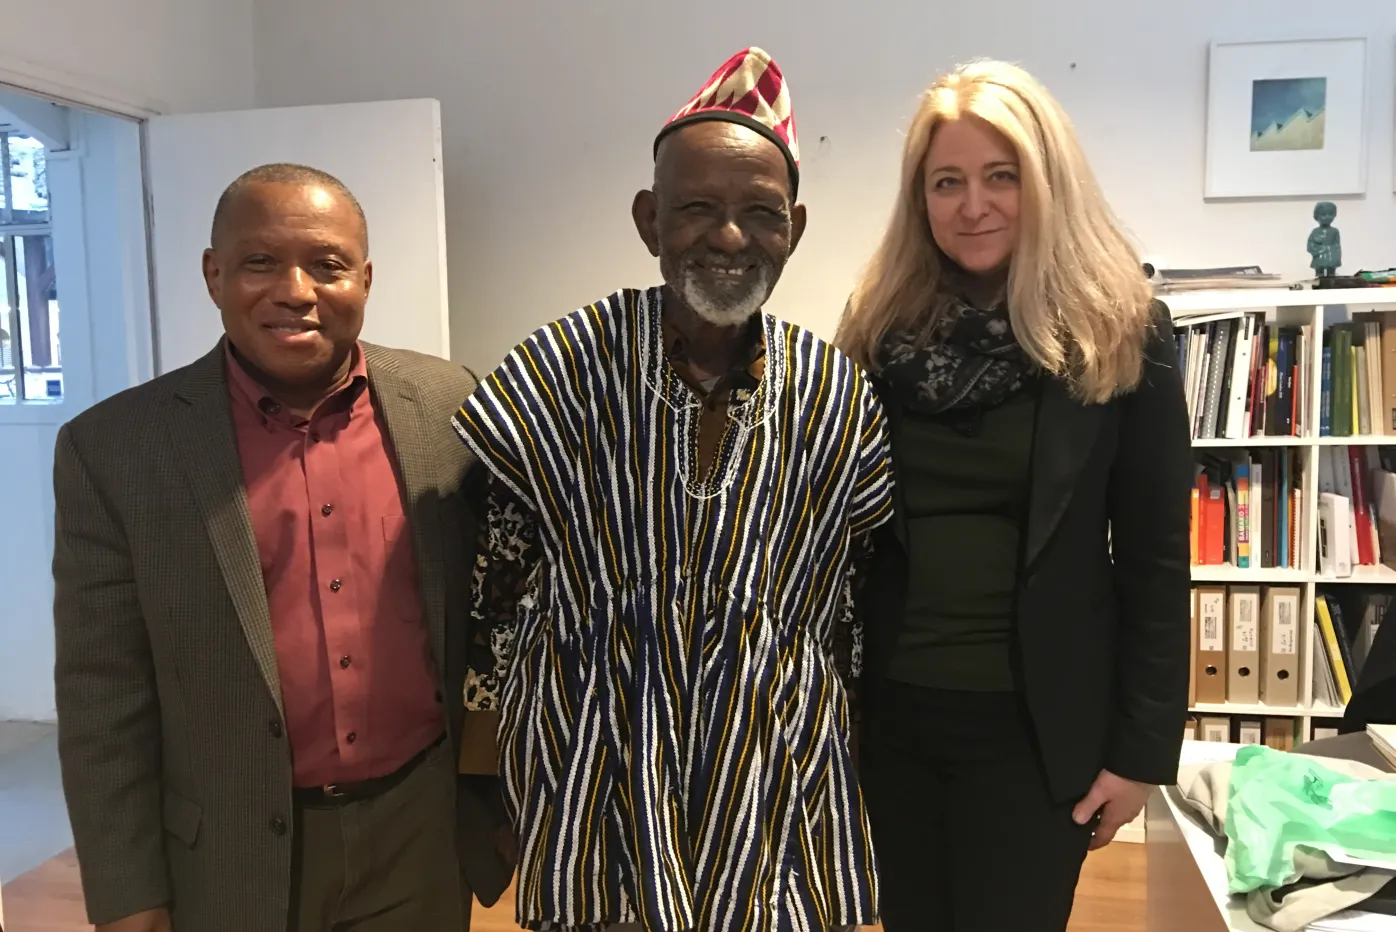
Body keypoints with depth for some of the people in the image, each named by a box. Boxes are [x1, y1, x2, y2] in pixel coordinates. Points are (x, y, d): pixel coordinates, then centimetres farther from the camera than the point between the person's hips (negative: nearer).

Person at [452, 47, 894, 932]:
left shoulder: (838, 396, -5)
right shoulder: (559, 372, -12)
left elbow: (851, 608, 7)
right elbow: (489, 575, -1)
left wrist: (822, 731, 13)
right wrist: (501, 716, 7)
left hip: (777, 794, 2)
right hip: (595, 789, -1)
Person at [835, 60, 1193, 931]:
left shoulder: (1122, 335, -7)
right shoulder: (881, 328, 0)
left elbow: (1156, 558, -6)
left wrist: (1142, 747, -7)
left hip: (1034, 720, -2)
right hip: (890, 706, 3)